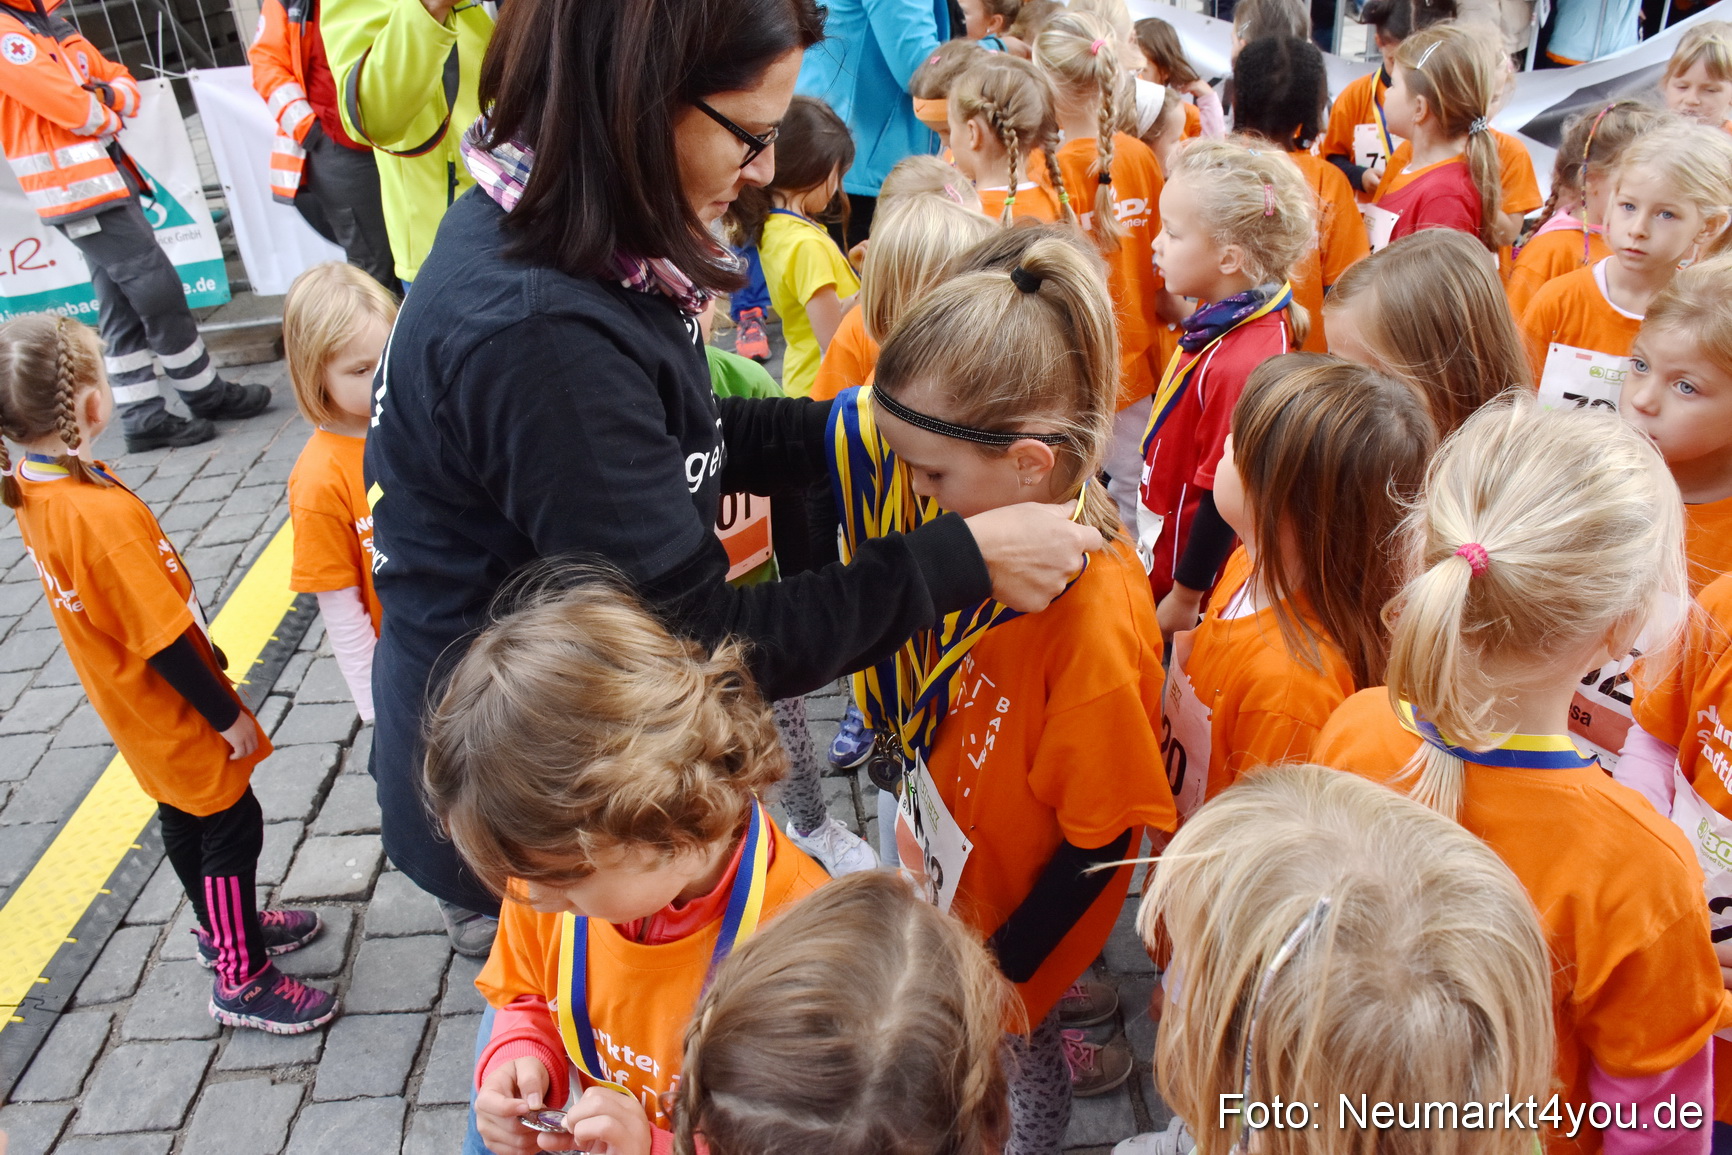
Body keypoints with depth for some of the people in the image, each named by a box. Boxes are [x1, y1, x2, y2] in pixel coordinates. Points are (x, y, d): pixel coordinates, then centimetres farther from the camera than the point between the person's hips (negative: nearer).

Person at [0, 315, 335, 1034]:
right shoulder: (101, 513, -34)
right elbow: (162, 638, -28)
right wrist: (227, 714, -15)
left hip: (137, 714, 9)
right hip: (178, 714, -9)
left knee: (183, 817, 24)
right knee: (231, 829, 6)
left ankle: (224, 925, 45)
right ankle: (241, 978, 20)